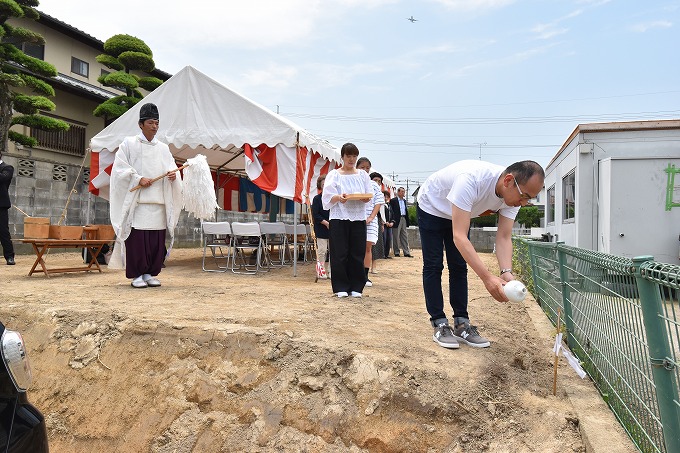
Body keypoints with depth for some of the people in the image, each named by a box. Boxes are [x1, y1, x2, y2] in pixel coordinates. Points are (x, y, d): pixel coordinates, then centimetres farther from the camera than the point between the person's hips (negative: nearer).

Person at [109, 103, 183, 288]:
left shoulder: (163, 148, 18)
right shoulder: (129, 144, 6)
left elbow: (171, 167, 14)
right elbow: (120, 168, -1)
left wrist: (173, 174, -10)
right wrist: (138, 179, -13)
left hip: (158, 202, 4)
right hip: (136, 200, -4)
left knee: (157, 240, 1)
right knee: (137, 238, -7)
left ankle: (150, 273, 12)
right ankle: (136, 275, 3)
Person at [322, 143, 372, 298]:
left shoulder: (363, 175, 14)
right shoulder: (334, 175, 5)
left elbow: (369, 196, 8)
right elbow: (329, 197, -5)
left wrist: (365, 198, -15)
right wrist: (339, 197, -25)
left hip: (358, 218, 3)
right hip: (339, 218, -2)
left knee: (357, 253, 2)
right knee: (340, 253, -2)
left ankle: (355, 287, 12)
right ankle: (341, 287, 8)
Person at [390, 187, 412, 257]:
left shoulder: (404, 200, 16)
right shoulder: (393, 201, -6)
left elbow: (406, 211, 18)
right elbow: (391, 211, -9)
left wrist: (407, 221, 11)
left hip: (404, 219, 7)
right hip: (397, 220, -7)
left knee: (405, 237, 6)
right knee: (396, 237, 1)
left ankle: (406, 253, 8)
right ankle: (396, 252, 9)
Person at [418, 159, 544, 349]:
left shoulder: (513, 194, -23)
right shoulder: (471, 179, -46)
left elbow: (504, 238, -21)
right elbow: (459, 237, -48)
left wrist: (507, 273, -39)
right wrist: (487, 277, -55)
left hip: (459, 214, 6)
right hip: (432, 208, -6)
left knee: (459, 267, 4)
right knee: (433, 266, -6)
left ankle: (461, 325, 9)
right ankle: (439, 325, 1)